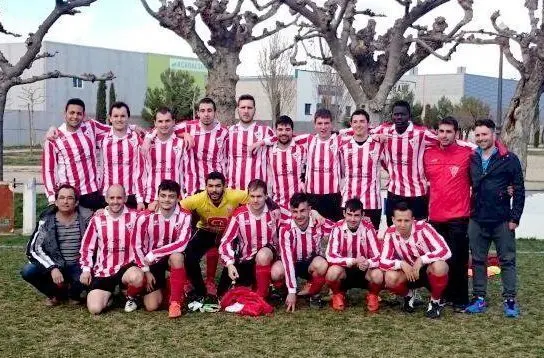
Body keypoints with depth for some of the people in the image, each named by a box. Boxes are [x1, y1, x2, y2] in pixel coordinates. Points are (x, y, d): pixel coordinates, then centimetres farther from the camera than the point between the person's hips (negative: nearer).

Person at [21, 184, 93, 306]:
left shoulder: (86, 218, -7)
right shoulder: (46, 220, -6)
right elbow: (34, 249, -11)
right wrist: (52, 268, -24)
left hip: (77, 268, -1)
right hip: (54, 265, 1)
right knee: (28, 271, -25)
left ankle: (73, 294, 6)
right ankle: (57, 293, 5)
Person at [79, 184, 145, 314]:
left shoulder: (134, 217, -2)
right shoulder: (97, 220, 4)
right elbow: (87, 247, 10)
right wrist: (86, 269, 0)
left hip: (127, 267, -1)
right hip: (103, 271, 1)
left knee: (136, 277, -37)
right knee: (94, 309, -16)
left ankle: (131, 298, -1)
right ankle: (107, 295, 21)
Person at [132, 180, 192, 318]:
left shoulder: (184, 216, -16)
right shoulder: (145, 217, -16)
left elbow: (181, 244, -27)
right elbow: (137, 246, -7)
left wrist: (153, 254, -27)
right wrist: (146, 271, -8)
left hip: (172, 257, 0)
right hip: (152, 262, 1)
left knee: (177, 257, -38)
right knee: (151, 306, -9)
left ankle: (175, 301, -20)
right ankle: (161, 286, 28)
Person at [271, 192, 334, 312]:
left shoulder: (320, 223, -22)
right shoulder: (285, 228, -25)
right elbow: (287, 258, -31)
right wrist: (292, 291, -36)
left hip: (312, 262, 1)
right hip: (293, 263, -1)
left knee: (322, 265, -35)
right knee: (276, 272, -33)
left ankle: (312, 292, -3)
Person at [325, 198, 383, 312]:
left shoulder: (368, 229, -14)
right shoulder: (338, 228, -14)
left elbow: (378, 257, -19)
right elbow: (331, 256, -22)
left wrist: (367, 263, -42)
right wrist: (354, 261, -35)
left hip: (364, 271, 0)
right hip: (344, 270, 0)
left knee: (378, 275, -31)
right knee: (333, 272, -33)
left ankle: (372, 295, 4)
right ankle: (338, 294, 1)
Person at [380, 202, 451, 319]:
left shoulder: (423, 228, -23)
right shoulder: (390, 233, -14)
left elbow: (445, 251, -30)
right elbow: (383, 262, -16)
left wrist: (421, 260, -36)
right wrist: (401, 264, -34)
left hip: (428, 270, -2)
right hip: (408, 273, 2)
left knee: (439, 266, -37)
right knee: (390, 278, -29)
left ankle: (435, 302, -8)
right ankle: (408, 296, 7)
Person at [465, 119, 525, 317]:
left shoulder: (509, 159, -6)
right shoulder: (472, 160, 5)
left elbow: (519, 190, -5)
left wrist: (515, 218, -8)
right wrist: (469, 212, 5)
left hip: (502, 221, -4)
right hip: (477, 221, 4)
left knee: (507, 260, 3)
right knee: (478, 260, 9)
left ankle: (510, 300, 10)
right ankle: (479, 298, 18)